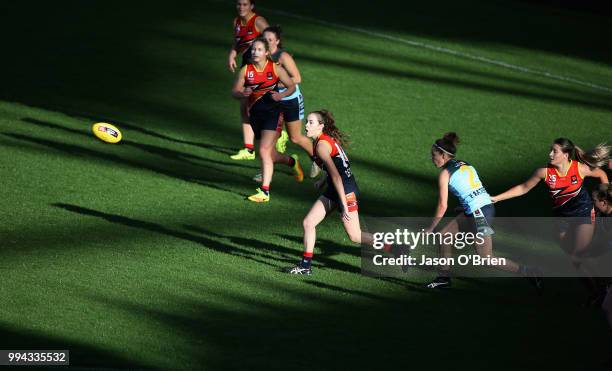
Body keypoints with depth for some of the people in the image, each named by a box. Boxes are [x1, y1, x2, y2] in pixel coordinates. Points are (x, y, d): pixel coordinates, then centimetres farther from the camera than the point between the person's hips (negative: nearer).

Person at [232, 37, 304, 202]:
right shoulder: (246, 70, 0)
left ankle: (265, 192, -13)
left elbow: (292, 86, 3)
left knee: (264, 151, -16)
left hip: (272, 112, -4)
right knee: (270, 154, 14)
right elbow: (234, 92, 0)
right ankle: (292, 161, 47)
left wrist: (281, 95, -17)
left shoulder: (275, 69, -6)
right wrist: (242, 93, -22)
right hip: (255, 113, 4)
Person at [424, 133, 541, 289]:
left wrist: (430, 228, 5)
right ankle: (444, 277, 25)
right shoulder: (464, 165, 16)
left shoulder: (445, 174, -6)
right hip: (486, 205, 9)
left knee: (486, 259, -5)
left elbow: (442, 206, -5)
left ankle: (528, 272, -6)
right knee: (444, 234, 16)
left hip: (479, 212, -9)